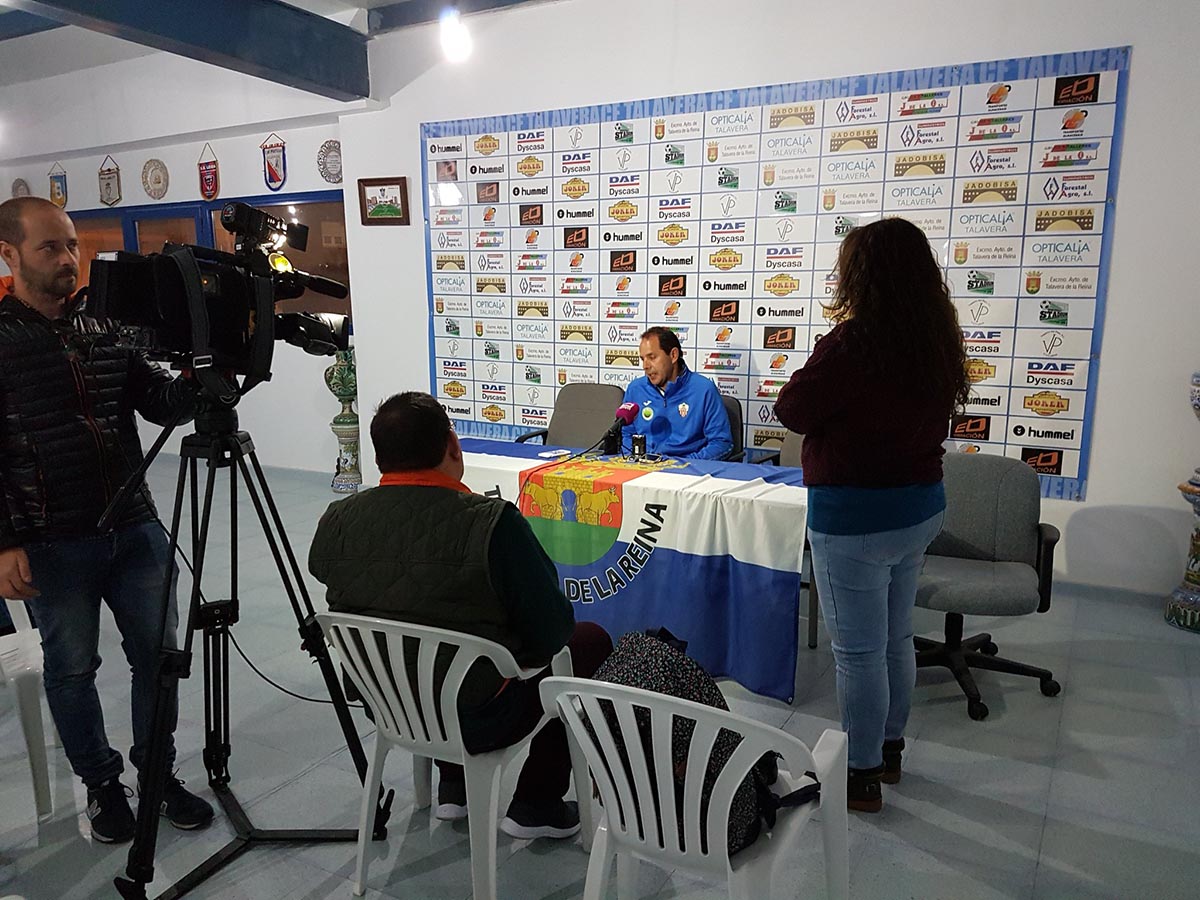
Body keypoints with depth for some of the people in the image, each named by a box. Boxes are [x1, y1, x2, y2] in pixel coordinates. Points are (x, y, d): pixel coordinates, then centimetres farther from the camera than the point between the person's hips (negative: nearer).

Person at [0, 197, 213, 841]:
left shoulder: (107, 327, 8)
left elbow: (160, 403, 8)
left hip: (135, 528, 4)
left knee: (157, 654, 10)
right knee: (72, 668, 10)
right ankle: (102, 785, 29)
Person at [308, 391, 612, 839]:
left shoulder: (335, 522, -9)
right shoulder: (492, 522, -25)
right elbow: (550, 632, -18)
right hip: (476, 720, -6)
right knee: (591, 638, 14)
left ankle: (453, 787, 34)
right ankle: (536, 805, 18)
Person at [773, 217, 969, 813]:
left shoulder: (852, 343, -22)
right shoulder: (937, 341, 2)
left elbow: (793, 411, -12)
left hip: (855, 516, -8)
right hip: (922, 507, 8)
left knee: (857, 651, 7)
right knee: (896, 639, 22)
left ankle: (861, 775, 22)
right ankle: (888, 750, 40)